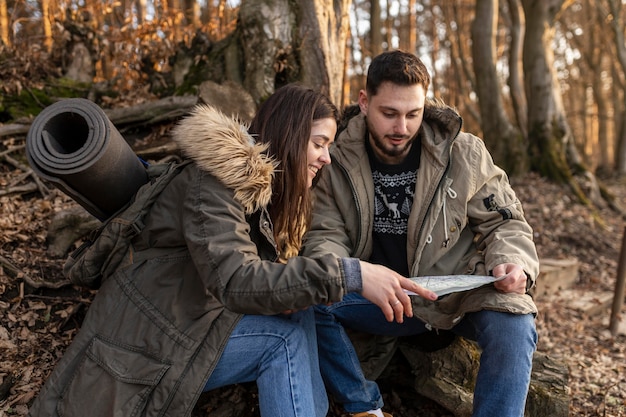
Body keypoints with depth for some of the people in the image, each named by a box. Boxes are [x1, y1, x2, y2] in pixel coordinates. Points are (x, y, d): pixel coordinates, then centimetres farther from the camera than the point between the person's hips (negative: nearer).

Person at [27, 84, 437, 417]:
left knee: (301, 315, -9)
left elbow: (266, 270, 3)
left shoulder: (269, 187, 9)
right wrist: (348, 274, -38)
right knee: (287, 337, -20)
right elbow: (235, 281, -34)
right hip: (138, 350, -8)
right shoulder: (214, 182, -20)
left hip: (184, 325, 8)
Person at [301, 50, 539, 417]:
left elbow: (505, 223, 1)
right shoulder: (340, 162, -5)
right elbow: (326, 234, -3)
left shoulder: (464, 153, -6)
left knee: (513, 324, -31)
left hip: (461, 291, -1)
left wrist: (512, 262, -22)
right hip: (383, 300, 1)